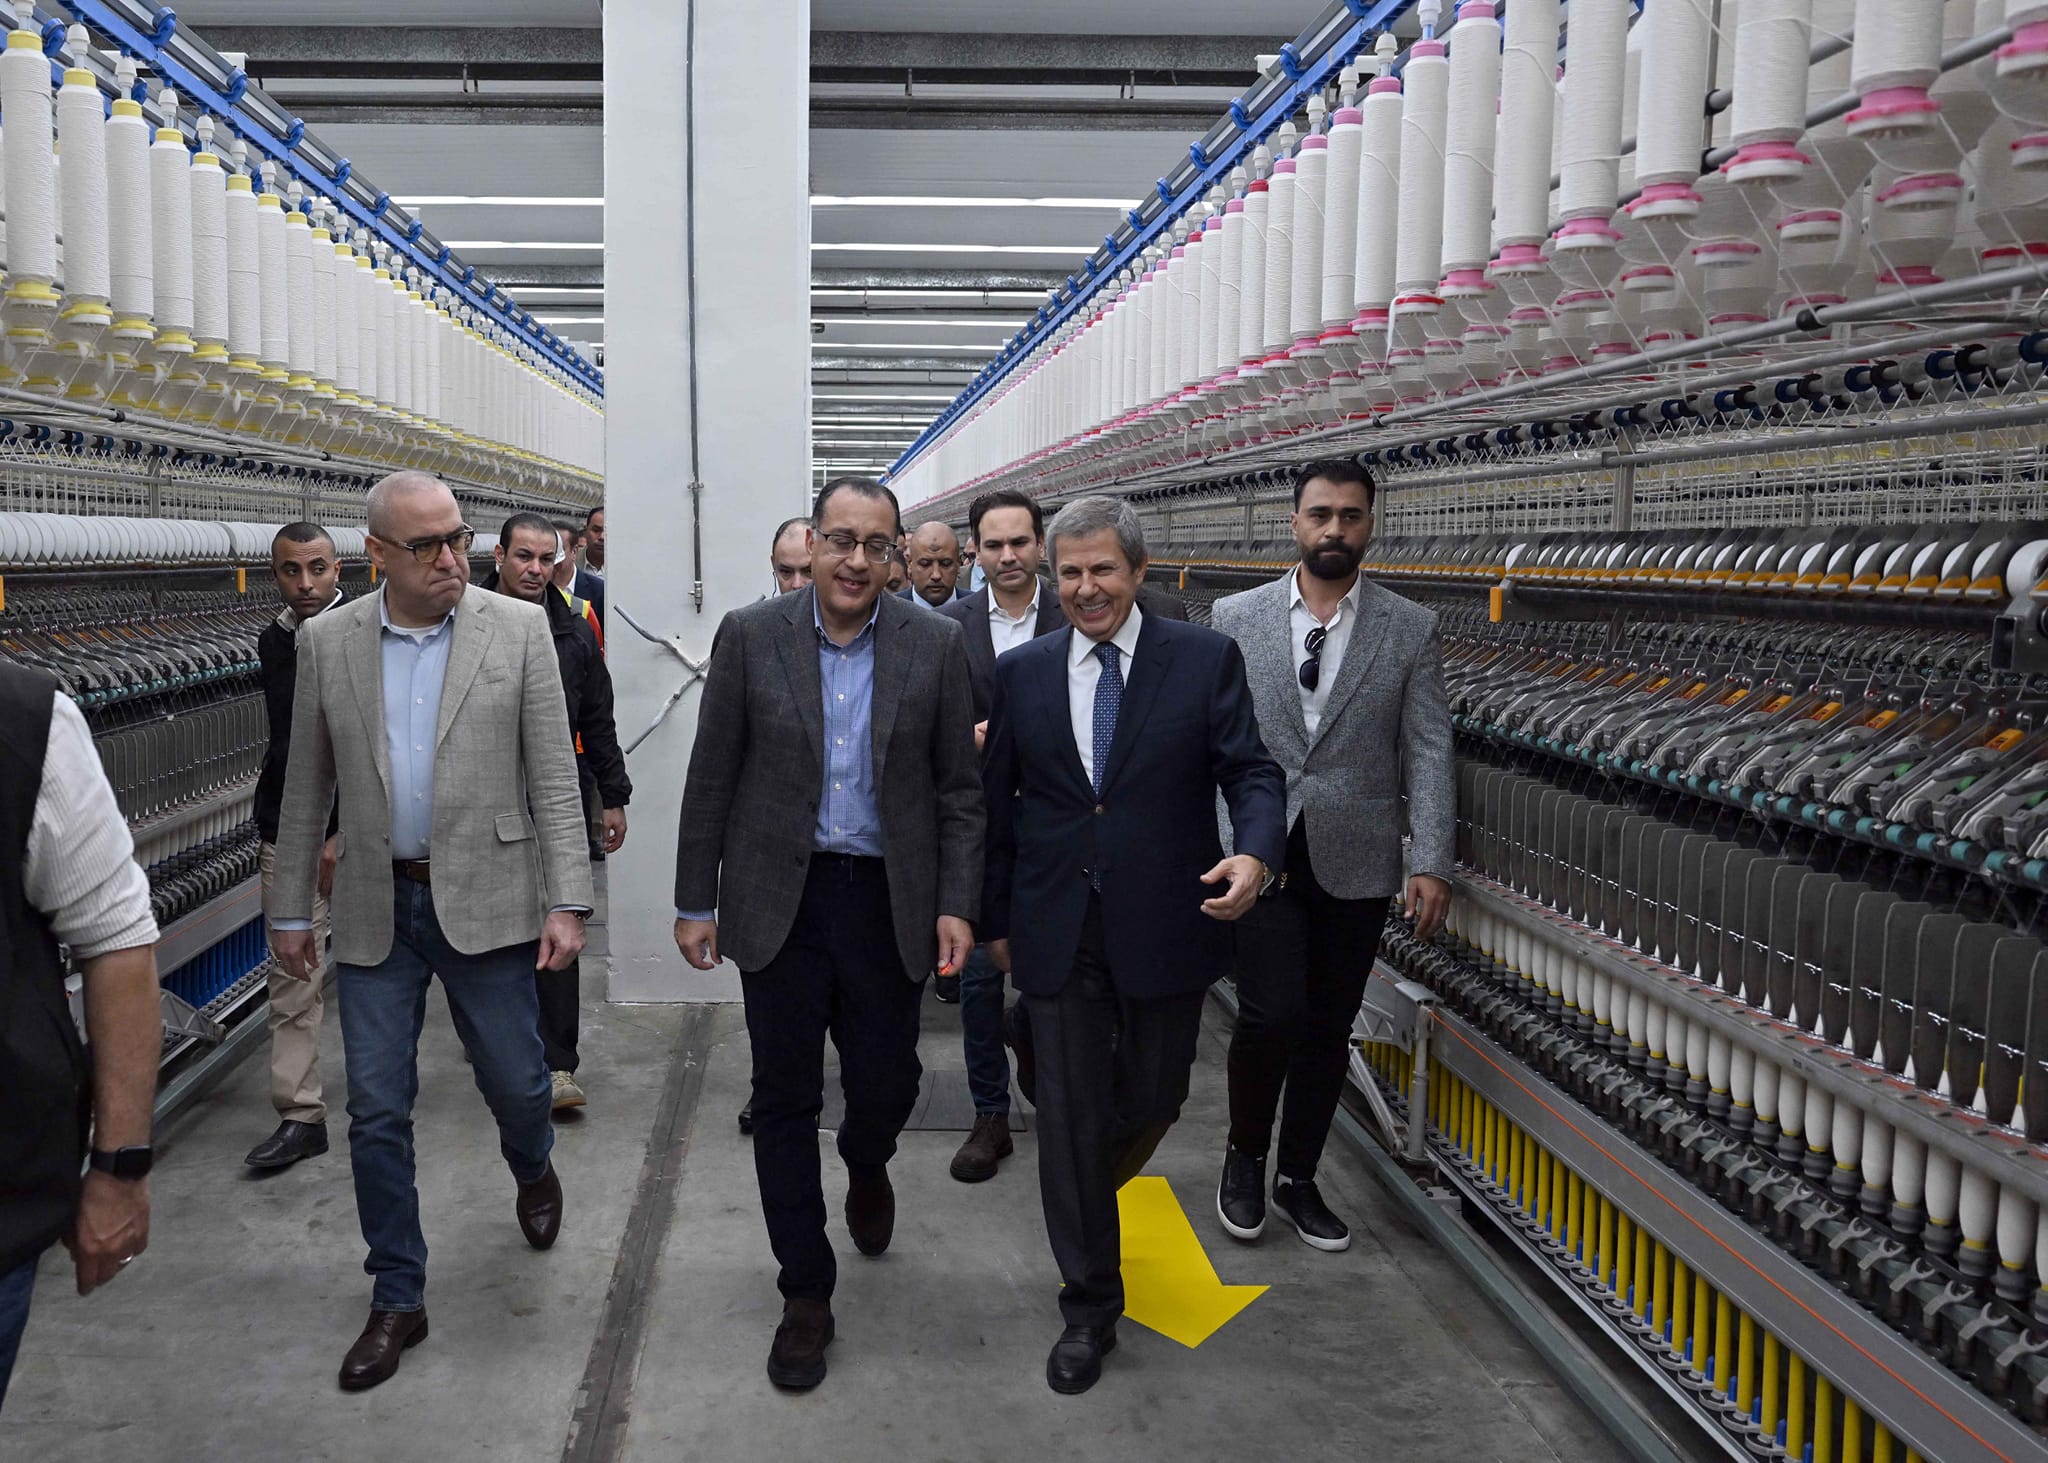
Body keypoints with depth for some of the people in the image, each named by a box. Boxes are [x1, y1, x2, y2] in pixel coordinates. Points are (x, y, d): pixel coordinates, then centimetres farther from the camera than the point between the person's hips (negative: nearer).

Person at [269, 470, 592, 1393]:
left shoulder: (518, 629, -4)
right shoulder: (326, 641, 3)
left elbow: (554, 777, -4)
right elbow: (307, 789, 9)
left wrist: (566, 902, -10)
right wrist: (289, 909, 10)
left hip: (485, 902, -2)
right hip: (376, 911, 2)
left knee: (514, 1080, 8)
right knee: (376, 1110, 5)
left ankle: (533, 1170, 45)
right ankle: (396, 1299, 21)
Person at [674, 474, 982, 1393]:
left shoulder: (934, 646, -1)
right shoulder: (749, 636, -2)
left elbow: (959, 788, 3)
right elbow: (710, 778, 1)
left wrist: (956, 905, -4)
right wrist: (695, 902, 1)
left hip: (887, 903, 1)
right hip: (780, 899, 0)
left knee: (886, 1083, 9)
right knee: (784, 1099, 5)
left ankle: (865, 1164, 46)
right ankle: (806, 1293, 20)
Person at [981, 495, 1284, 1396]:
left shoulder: (1205, 660, -3)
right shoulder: (1020, 672, 3)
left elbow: (1250, 772, -4)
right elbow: (997, 805, 9)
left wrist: (1256, 851, -24)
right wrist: (995, 920, 11)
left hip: (1165, 929, -1)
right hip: (1059, 936, 1)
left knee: (1151, 1102, 13)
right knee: (1069, 1118, 5)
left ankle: (1084, 1194, 48)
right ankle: (1090, 1306, 22)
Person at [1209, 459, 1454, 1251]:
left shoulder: (1411, 628, 3)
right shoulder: (1236, 618, 2)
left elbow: (1428, 753, -2)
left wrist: (1431, 863, -10)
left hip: (1355, 861, 2)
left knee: (1328, 1028, 10)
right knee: (1271, 1017, -9)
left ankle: (1297, 1178, 29)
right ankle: (1244, 1156, 19)